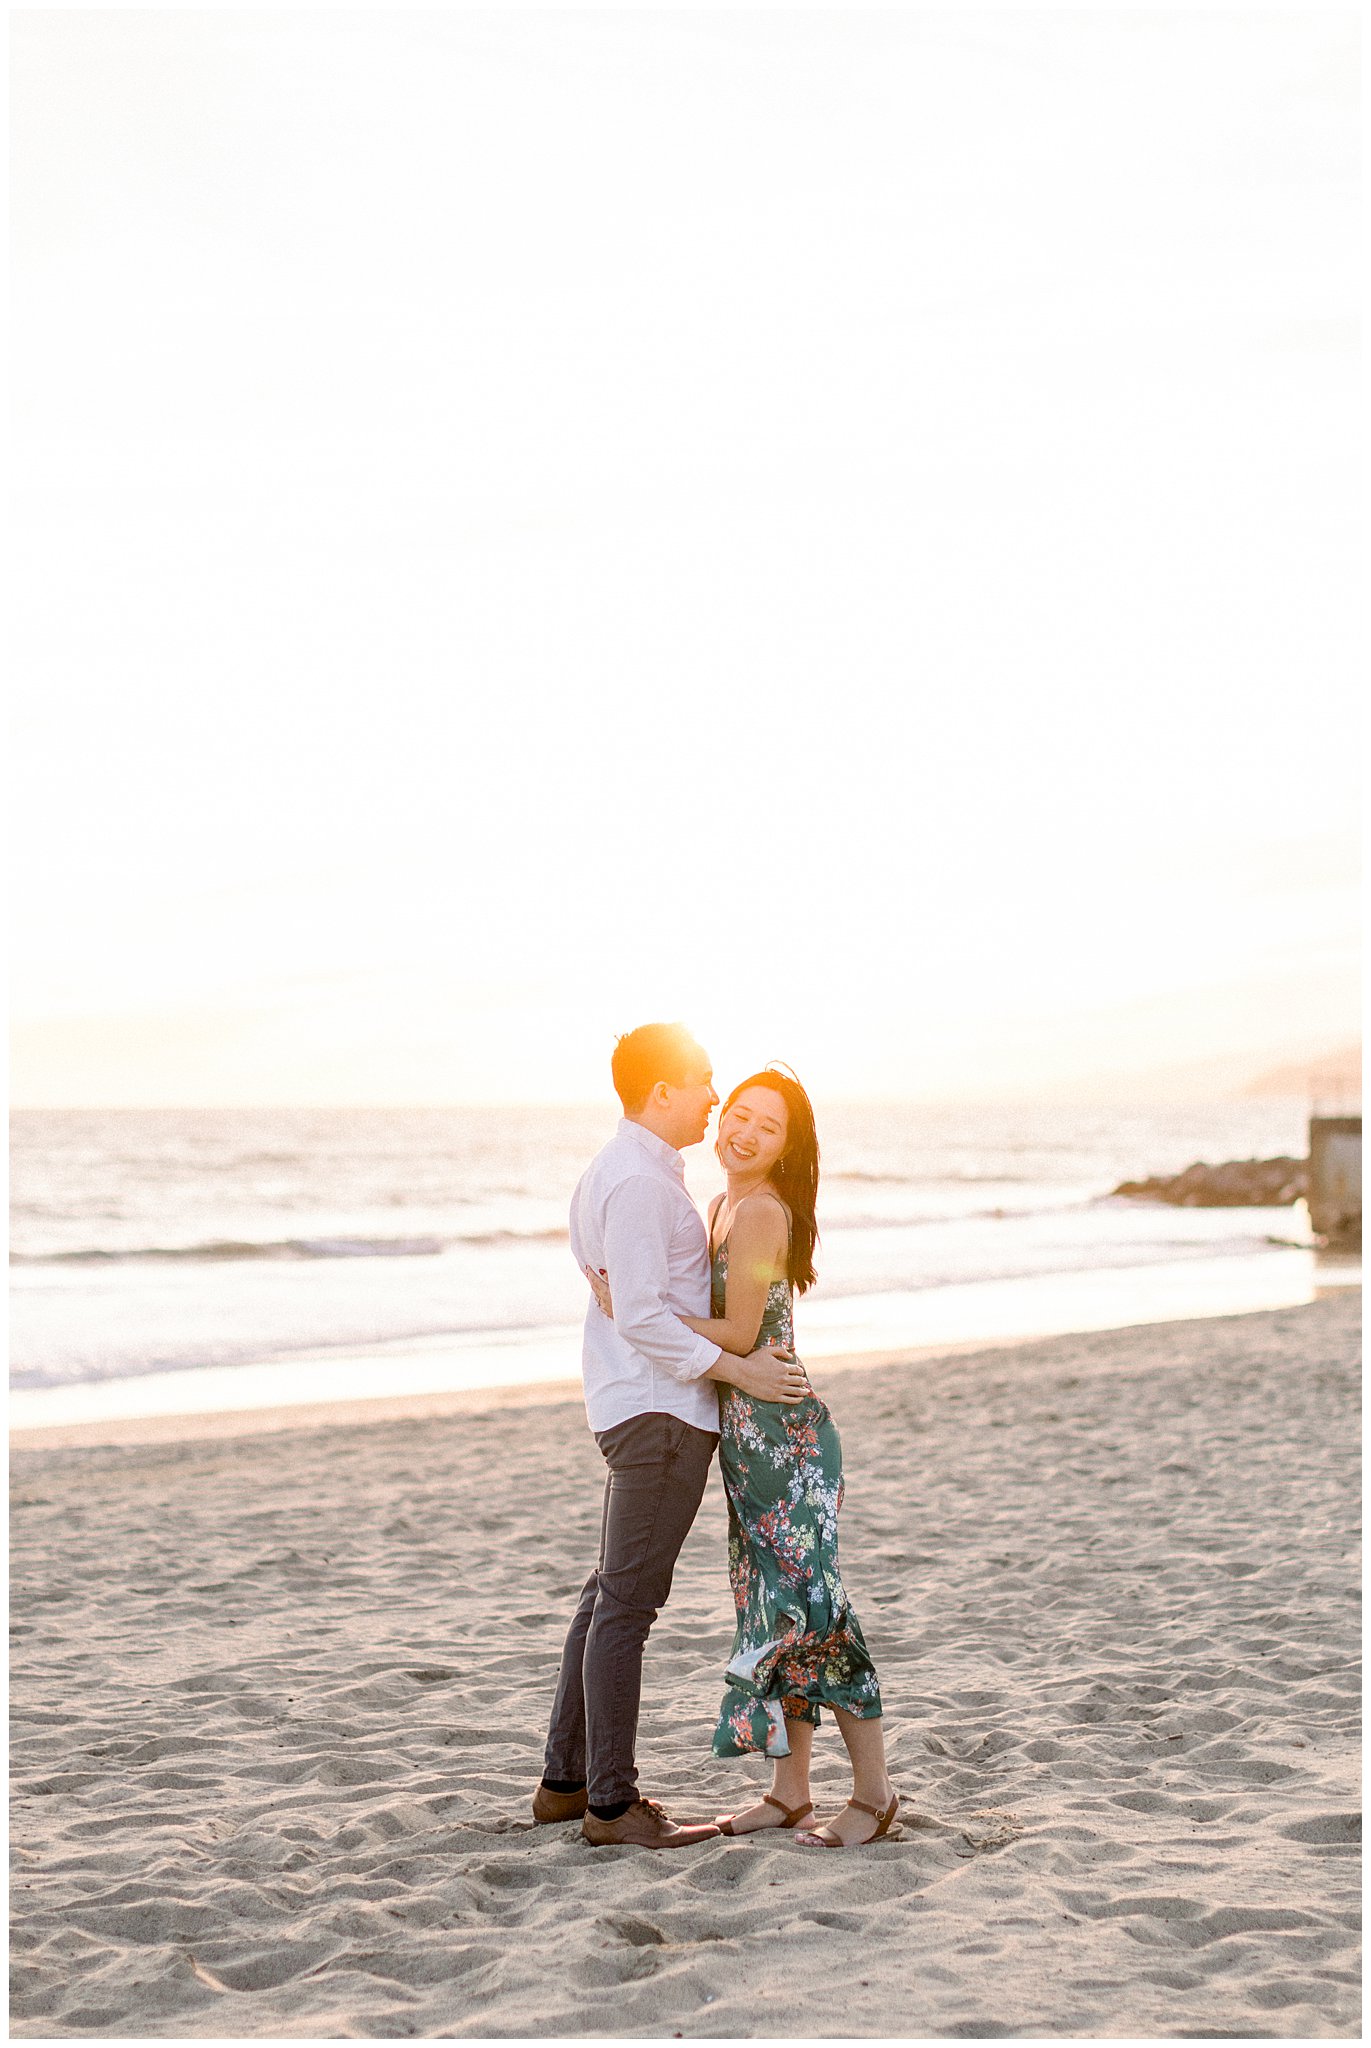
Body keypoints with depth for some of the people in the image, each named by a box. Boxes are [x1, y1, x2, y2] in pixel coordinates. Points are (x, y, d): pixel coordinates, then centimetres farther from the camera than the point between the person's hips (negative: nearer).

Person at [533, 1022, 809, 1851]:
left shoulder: (617, 1171, 17)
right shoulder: (639, 1181, -16)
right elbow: (641, 1316, -22)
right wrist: (737, 1369, -20)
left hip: (640, 1409, 11)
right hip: (659, 1411, -11)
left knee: (612, 1593, 15)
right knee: (627, 1603, -6)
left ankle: (567, 1780, 22)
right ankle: (611, 1801, -1)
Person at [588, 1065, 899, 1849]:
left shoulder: (763, 1211, -15)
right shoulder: (724, 1205, 13)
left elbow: (739, 1333, -16)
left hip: (787, 1435, -9)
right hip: (747, 1437, 9)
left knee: (808, 1605, -7)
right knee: (769, 1607, 11)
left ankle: (875, 1790, 2)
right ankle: (791, 1790, 18)